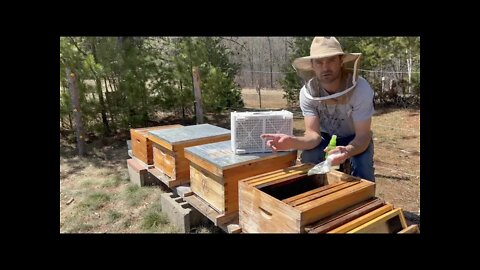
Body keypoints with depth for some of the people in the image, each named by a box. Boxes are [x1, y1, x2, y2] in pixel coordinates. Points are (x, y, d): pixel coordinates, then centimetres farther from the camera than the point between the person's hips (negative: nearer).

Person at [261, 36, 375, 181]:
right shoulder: (307, 92, -24)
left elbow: (363, 135, -30)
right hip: (326, 137, 1)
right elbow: (313, 134, -28)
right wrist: (292, 141, -51)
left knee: (362, 170, -28)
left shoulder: (361, 88, -31)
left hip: (354, 138, -1)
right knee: (307, 162, -26)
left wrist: (347, 151, -54)